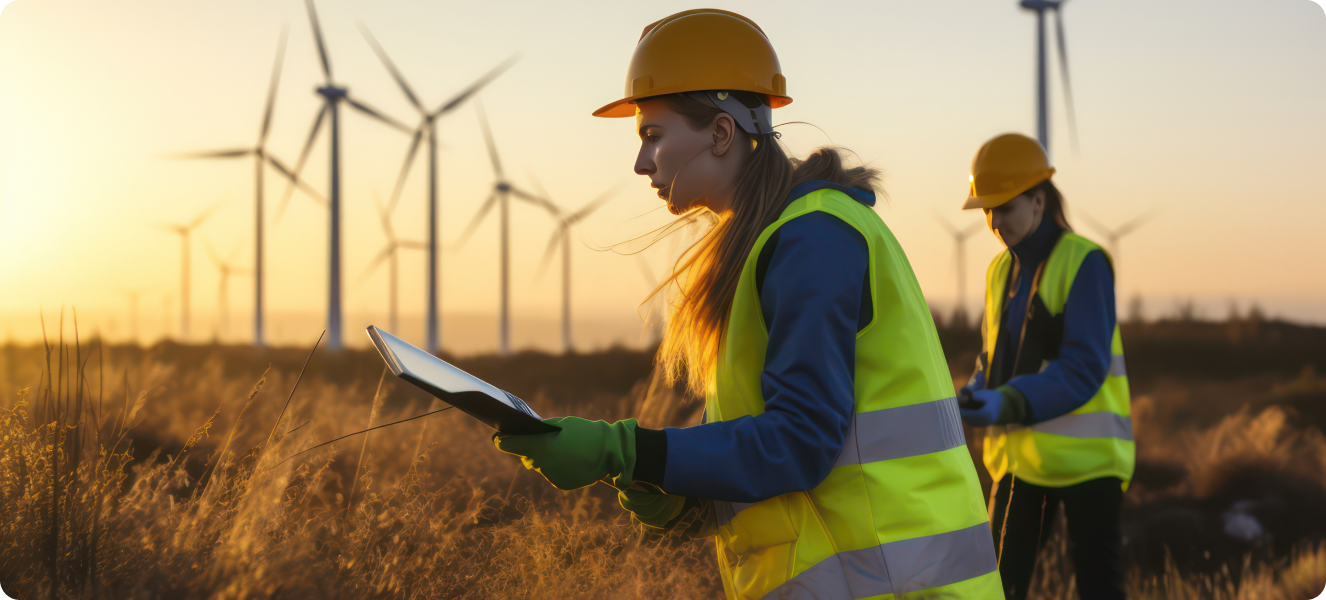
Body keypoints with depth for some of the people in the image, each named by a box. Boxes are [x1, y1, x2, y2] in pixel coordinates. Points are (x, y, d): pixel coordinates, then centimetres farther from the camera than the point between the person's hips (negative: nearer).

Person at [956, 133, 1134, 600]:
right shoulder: (1001, 270, 10)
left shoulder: (1083, 262, -12)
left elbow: (1084, 368, -20)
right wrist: (973, 398, -6)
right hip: (1021, 453, 7)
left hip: (1085, 453, -7)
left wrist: (1006, 405, -33)